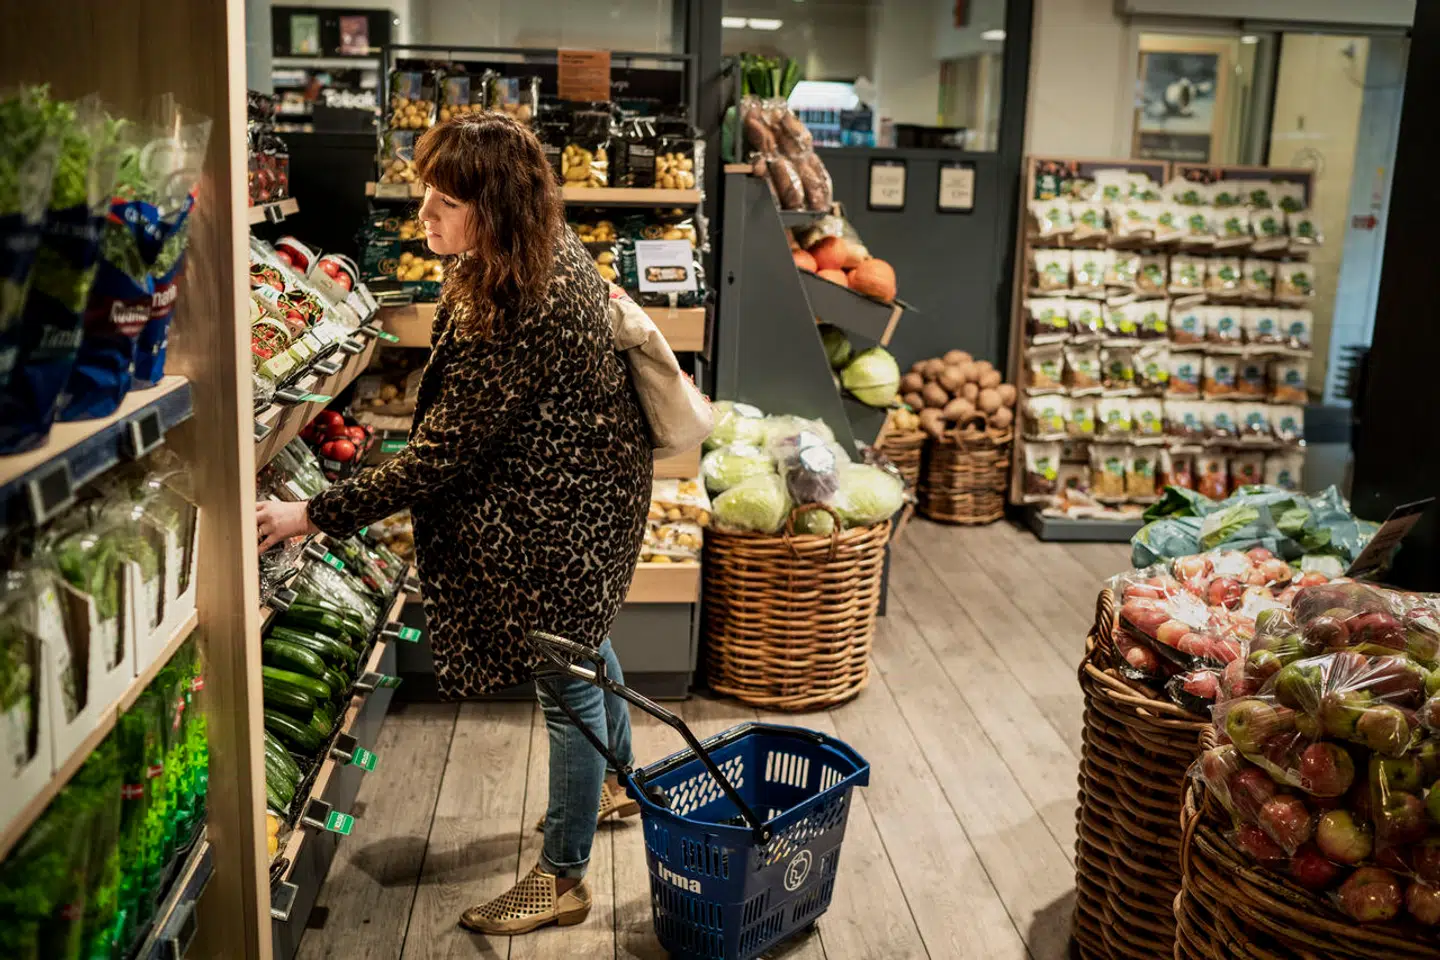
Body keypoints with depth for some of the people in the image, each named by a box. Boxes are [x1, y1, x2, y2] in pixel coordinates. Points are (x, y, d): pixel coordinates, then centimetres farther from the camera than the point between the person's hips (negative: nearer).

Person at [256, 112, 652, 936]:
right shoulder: (548, 250, -4)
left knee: (568, 677, 3)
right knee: (582, 644, 27)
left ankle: (564, 878, 22)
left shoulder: (518, 315, -34)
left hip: (567, 508, -10)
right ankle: (619, 784, 52)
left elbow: (440, 458, -29)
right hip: (579, 483, 10)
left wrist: (314, 516, -24)